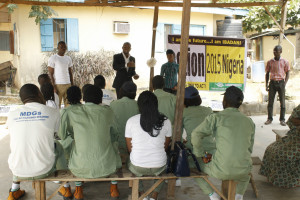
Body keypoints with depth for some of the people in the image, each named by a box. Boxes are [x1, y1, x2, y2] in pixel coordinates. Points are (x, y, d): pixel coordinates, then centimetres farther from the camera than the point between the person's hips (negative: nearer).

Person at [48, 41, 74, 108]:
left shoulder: (68, 58, 13)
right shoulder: (53, 58, -3)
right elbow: (51, 74, -6)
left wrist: (72, 85, 10)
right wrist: (54, 87, -12)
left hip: (68, 84, 5)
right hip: (58, 85, -5)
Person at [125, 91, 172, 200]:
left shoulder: (131, 121, -11)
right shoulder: (166, 121, -8)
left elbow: (129, 148, -1)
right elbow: (166, 146, 5)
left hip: (138, 167, -1)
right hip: (159, 167, 1)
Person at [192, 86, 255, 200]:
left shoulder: (216, 118, -6)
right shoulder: (249, 122, 8)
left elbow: (196, 135, -13)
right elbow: (249, 148, 14)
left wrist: (202, 155, 2)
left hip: (221, 171, -4)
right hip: (242, 171, 4)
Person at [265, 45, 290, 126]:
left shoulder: (285, 62, 1)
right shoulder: (270, 62, 6)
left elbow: (287, 73, 4)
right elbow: (267, 73, 11)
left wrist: (284, 84, -6)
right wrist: (266, 85, 4)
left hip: (281, 82, -1)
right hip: (272, 83, 1)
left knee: (282, 102, 1)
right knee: (270, 102, 1)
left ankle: (282, 119, 10)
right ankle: (269, 119, 10)